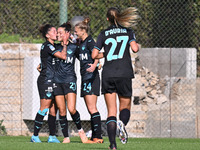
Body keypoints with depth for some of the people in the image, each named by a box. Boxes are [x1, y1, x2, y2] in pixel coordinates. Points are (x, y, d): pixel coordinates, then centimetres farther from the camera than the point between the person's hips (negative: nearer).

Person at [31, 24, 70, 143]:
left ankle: (52, 136, 8)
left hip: (51, 81, 9)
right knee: (44, 109, -8)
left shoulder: (52, 46, 16)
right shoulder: (47, 46, -13)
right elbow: (63, 56, -19)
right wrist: (65, 42, -9)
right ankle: (35, 136, -2)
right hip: (45, 80, -9)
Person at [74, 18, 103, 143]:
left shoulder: (89, 41, -10)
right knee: (90, 109, 9)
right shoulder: (82, 43, 18)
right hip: (85, 77, 10)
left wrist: (94, 65, -43)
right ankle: (94, 137, 10)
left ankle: (98, 136, -15)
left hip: (91, 76, -10)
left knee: (92, 108, -13)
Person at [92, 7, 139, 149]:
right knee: (125, 106, 13)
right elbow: (134, 48, -8)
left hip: (108, 75, 1)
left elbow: (94, 55, 5)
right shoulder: (128, 31, 7)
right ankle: (122, 123, -22)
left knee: (111, 111, 4)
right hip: (124, 74, -1)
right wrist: (136, 45, 14)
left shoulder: (103, 34, 9)